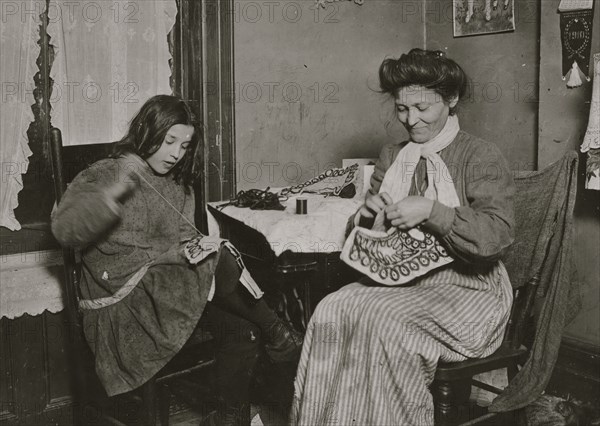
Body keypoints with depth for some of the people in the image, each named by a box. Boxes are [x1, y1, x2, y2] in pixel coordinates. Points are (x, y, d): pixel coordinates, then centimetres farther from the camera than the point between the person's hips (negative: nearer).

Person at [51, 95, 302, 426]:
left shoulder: (177, 185, 18)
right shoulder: (104, 176, -3)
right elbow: (64, 231, -16)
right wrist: (110, 196, -30)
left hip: (169, 283, 7)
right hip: (122, 299, -7)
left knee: (240, 325, -16)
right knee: (221, 265, -28)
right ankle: (276, 334, -10)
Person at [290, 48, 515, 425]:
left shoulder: (482, 158, -5)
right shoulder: (392, 157, 12)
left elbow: (498, 237, -17)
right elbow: (363, 237, 17)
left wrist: (432, 211, -26)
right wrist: (368, 214, -7)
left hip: (466, 288, -5)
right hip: (400, 280, 5)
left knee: (384, 320, -31)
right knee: (332, 311, -22)